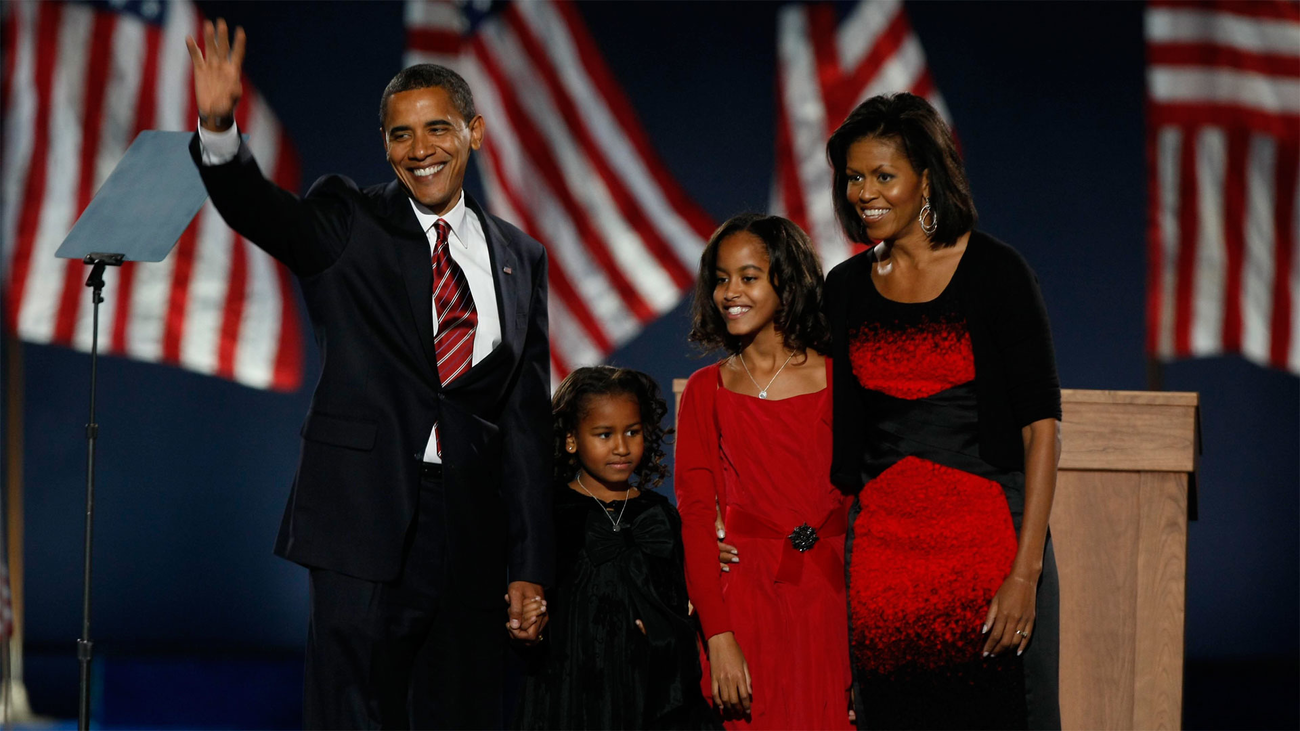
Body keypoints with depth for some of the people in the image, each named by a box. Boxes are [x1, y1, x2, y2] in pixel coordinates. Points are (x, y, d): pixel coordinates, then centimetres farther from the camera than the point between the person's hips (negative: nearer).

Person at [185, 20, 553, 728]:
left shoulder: (518, 257, 13)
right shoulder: (348, 224, 4)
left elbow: (526, 419, 12)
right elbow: (259, 210, -17)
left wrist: (531, 566, 9)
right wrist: (218, 130, -38)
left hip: (472, 531, 3)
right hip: (368, 519, -3)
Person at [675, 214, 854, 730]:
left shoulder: (840, 380, 3)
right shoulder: (707, 391, 7)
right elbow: (695, 515, 0)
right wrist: (719, 637, -12)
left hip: (832, 596, -1)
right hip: (744, 594, 1)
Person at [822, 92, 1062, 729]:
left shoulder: (994, 272, -5)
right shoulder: (845, 289, 9)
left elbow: (1041, 426, -9)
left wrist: (1025, 572, -15)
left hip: (985, 535, -4)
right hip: (881, 544, 4)